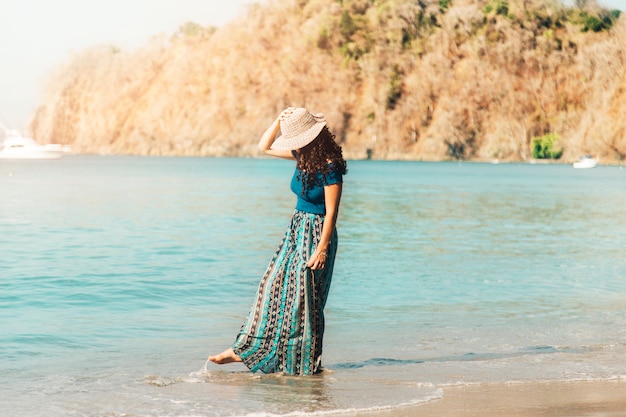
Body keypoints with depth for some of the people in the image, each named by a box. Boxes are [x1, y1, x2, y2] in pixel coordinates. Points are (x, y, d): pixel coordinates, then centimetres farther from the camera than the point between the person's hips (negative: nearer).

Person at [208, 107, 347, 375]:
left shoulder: (329, 167, -19)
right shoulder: (303, 156, 4)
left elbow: (331, 213, -19)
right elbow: (265, 147, 15)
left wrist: (321, 250, -20)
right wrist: (279, 121, 1)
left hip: (316, 234, -8)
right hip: (296, 230, 8)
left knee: (302, 299, -3)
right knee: (273, 289, 8)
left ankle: (304, 364, 9)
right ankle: (245, 350, 12)